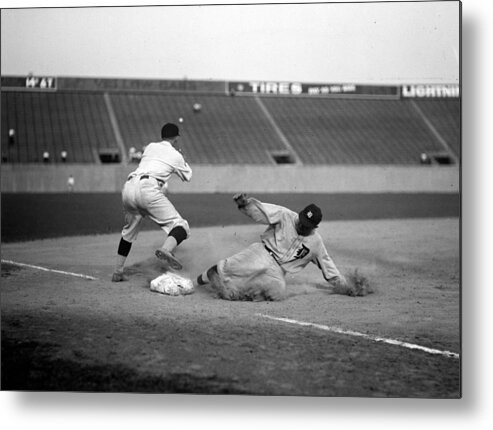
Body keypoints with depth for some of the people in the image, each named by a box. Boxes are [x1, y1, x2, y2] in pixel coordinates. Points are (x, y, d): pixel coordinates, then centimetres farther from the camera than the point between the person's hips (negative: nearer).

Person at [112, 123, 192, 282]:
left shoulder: (150, 147, 28)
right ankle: (166, 250, -42)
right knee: (180, 226, -9)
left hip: (128, 187, 6)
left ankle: (117, 272, 27)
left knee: (129, 230, 26)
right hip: (147, 189, -6)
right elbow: (187, 176, 32)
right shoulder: (175, 155, 16)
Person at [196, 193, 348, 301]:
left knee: (278, 290, -26)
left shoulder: (316, 242, 7)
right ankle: (209, 275, -7)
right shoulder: (285, 216, -4)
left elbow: (326, 262, 20)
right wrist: (245, 202, -32)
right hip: (263, 253, -4)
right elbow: (259, 210, -13)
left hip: (277, 271, 4)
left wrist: (342, 283, 21)